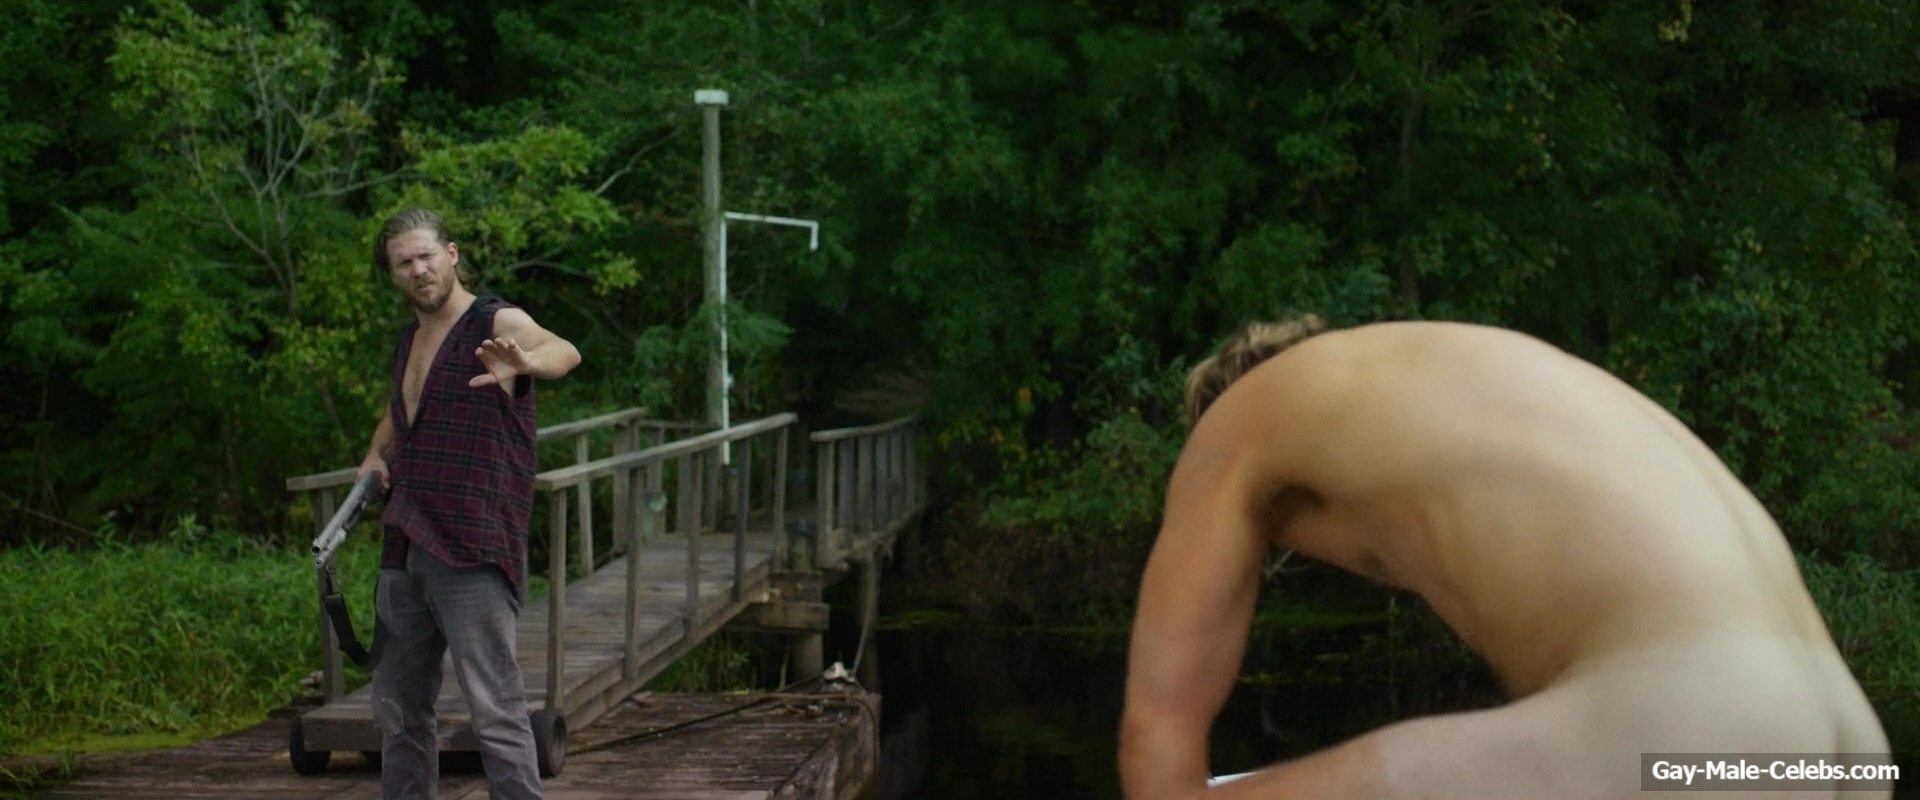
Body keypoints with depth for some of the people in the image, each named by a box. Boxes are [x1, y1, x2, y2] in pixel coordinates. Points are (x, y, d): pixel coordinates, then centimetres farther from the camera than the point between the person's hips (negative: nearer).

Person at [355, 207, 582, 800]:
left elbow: (564, 353, -31)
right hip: (405, 551, 8)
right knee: (399, 707, 16)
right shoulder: (408, 341, 16)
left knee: (495, 710, -11)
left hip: (472, 553, -8)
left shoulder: (498, 323, -8)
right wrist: (377, 456, 16)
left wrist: (525, 363, -54)